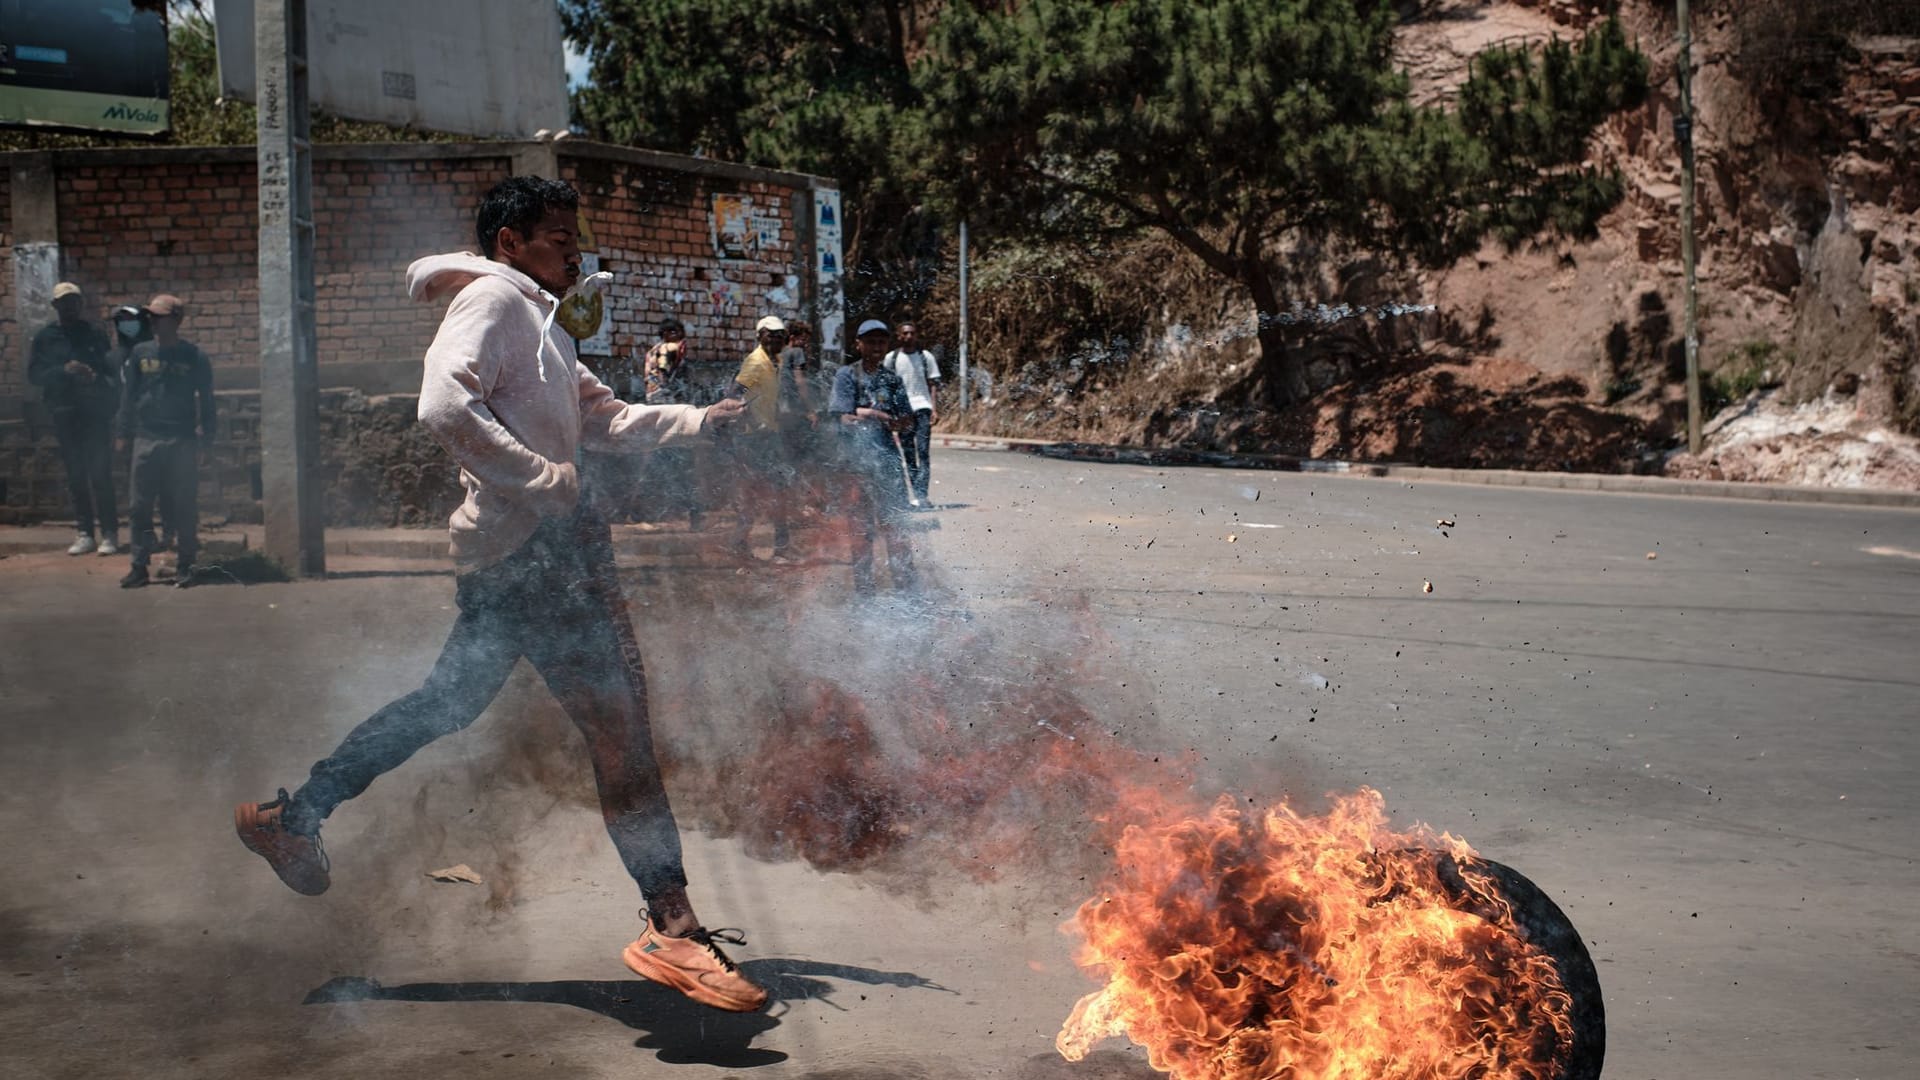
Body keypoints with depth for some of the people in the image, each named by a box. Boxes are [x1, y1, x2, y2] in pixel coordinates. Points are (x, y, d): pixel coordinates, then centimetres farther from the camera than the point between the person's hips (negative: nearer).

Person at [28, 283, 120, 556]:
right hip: (65, 413, 2)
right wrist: (64, 370, -13)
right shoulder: (44, 338, 9)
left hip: (96, 411, -2)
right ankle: (84, 533, 8)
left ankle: (109, 533, -7)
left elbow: (112, 369, 7)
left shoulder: (95, 335, 7)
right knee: (76, 475, 4)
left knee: (100, 473, -7)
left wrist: (97, 377, -13)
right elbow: (34, 374, 2)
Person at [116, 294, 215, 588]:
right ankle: (139, 566, 7)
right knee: (141, 506, 2)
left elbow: (206, 400, 4)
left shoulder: (195, 357, 0)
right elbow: (128, 394, 11)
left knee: (185, 507, 0)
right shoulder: (140, 353, 7)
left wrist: (206, 439, 0)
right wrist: (123, 434, 7)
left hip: (183, 442, -2)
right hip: (146, 440, 2)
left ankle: (184, 567, 8)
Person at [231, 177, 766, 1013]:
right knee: (619, 722, -13)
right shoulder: (493, 298, -8)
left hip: (507, 556, 11)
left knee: (448, 702, 20)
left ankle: (292, 816, 27)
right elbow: (445, 406, -23)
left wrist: (701, 420, 14)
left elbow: (602, 417, 24)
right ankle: (670, 923, -13)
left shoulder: (535, 320, 25)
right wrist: (546, 481, -23)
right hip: (530, 546, -11)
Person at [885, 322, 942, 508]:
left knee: (923, 452, -10)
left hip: (922, 408, -2)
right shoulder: (892, 358, 7)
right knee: (908, 454, 4)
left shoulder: (926, 357, 5)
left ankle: (921, 495, -15)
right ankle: (917, 495, 9)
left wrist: (935, 409, -4)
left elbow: (933, 384, 5)